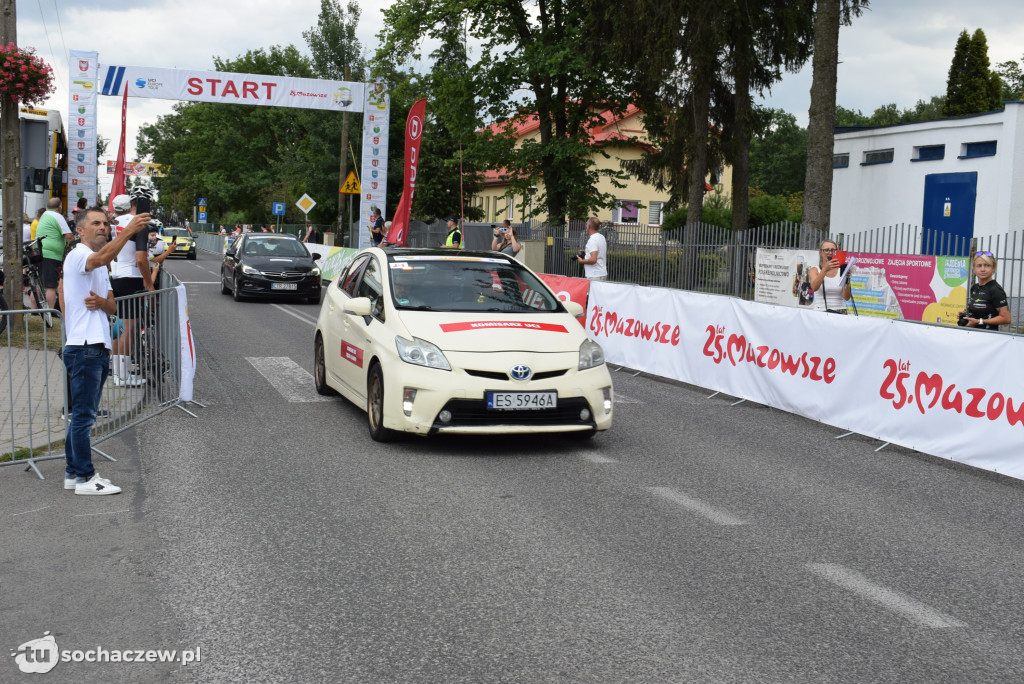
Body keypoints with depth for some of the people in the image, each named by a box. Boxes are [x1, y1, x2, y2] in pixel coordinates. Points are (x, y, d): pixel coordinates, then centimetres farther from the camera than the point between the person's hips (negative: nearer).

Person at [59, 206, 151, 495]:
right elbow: (101, 258, -33)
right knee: (83, 414, -6)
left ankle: (73, 472, 21)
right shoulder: (77, 256, -9)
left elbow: (113, 307, 17)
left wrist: (101, 302, -6)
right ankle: (84, 477, -2)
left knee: (83, 414, 14)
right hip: (83, 348, -10)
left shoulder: (101, 267, 21)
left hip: (98, 348, 10)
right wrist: (128, 231, -44)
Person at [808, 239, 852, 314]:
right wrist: (825, 269, -28)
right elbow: (814, 288, -15)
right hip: (820, 311, -1)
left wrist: (847, 279, -16)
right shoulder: (815, 270, 7)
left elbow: (847, 298, -1)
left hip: (840, 312, 1)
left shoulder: (841, 270, 8)